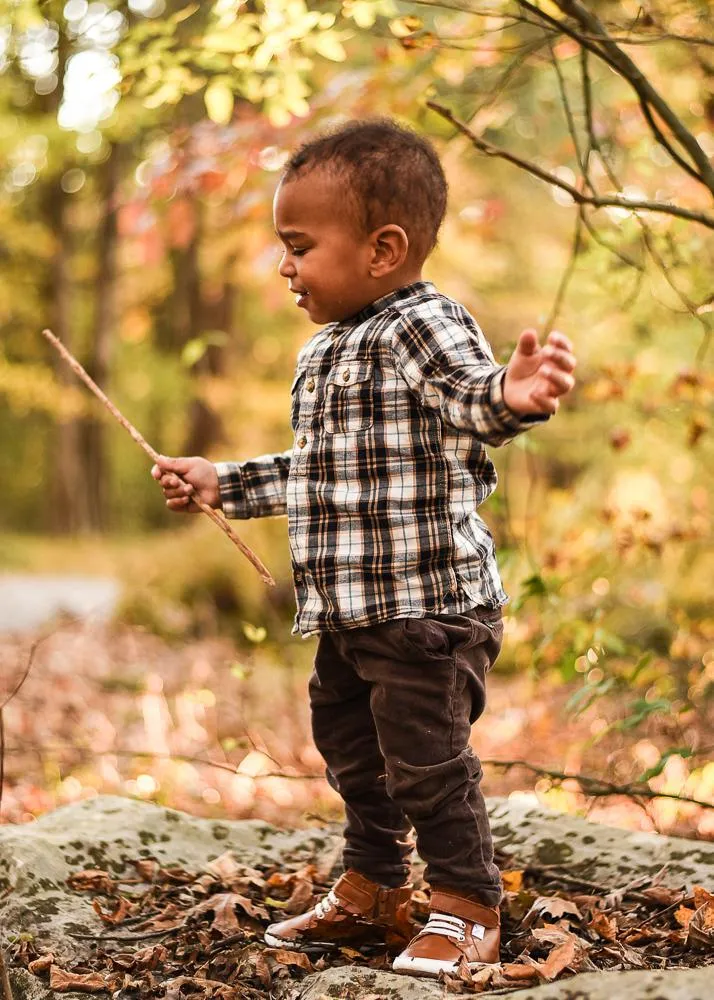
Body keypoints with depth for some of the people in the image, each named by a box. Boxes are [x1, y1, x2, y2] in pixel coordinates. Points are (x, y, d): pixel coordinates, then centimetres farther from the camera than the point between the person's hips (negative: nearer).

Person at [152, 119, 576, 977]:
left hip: (427, 604, -10)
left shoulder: (425, 325, -15)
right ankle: (370, 890, 37)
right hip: (347, 612, 10)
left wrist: (514, 393, -59)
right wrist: (220, 483, 30)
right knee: (352, 752, 20)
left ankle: (465, 907, 14)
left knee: (427, 760, -3)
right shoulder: (325, 351, 16)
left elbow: (471, 401, -36)